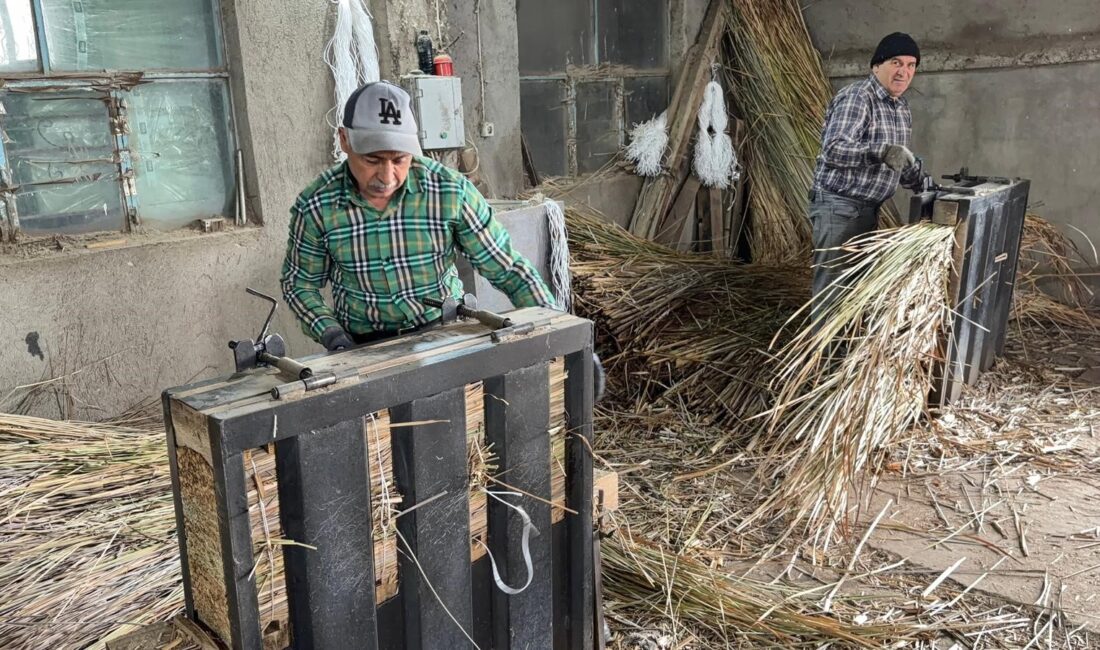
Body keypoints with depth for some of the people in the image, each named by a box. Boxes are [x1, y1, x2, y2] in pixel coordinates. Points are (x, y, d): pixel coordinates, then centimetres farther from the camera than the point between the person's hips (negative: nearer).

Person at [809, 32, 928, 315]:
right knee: (832, 286, -7)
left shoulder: (902, 108, 14)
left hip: (868, 208, 9)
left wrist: (921, 182, 14)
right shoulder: (856, 98, -15)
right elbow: (834, 149, -28)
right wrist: (881, 151, -38)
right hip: (838, 206, -9)